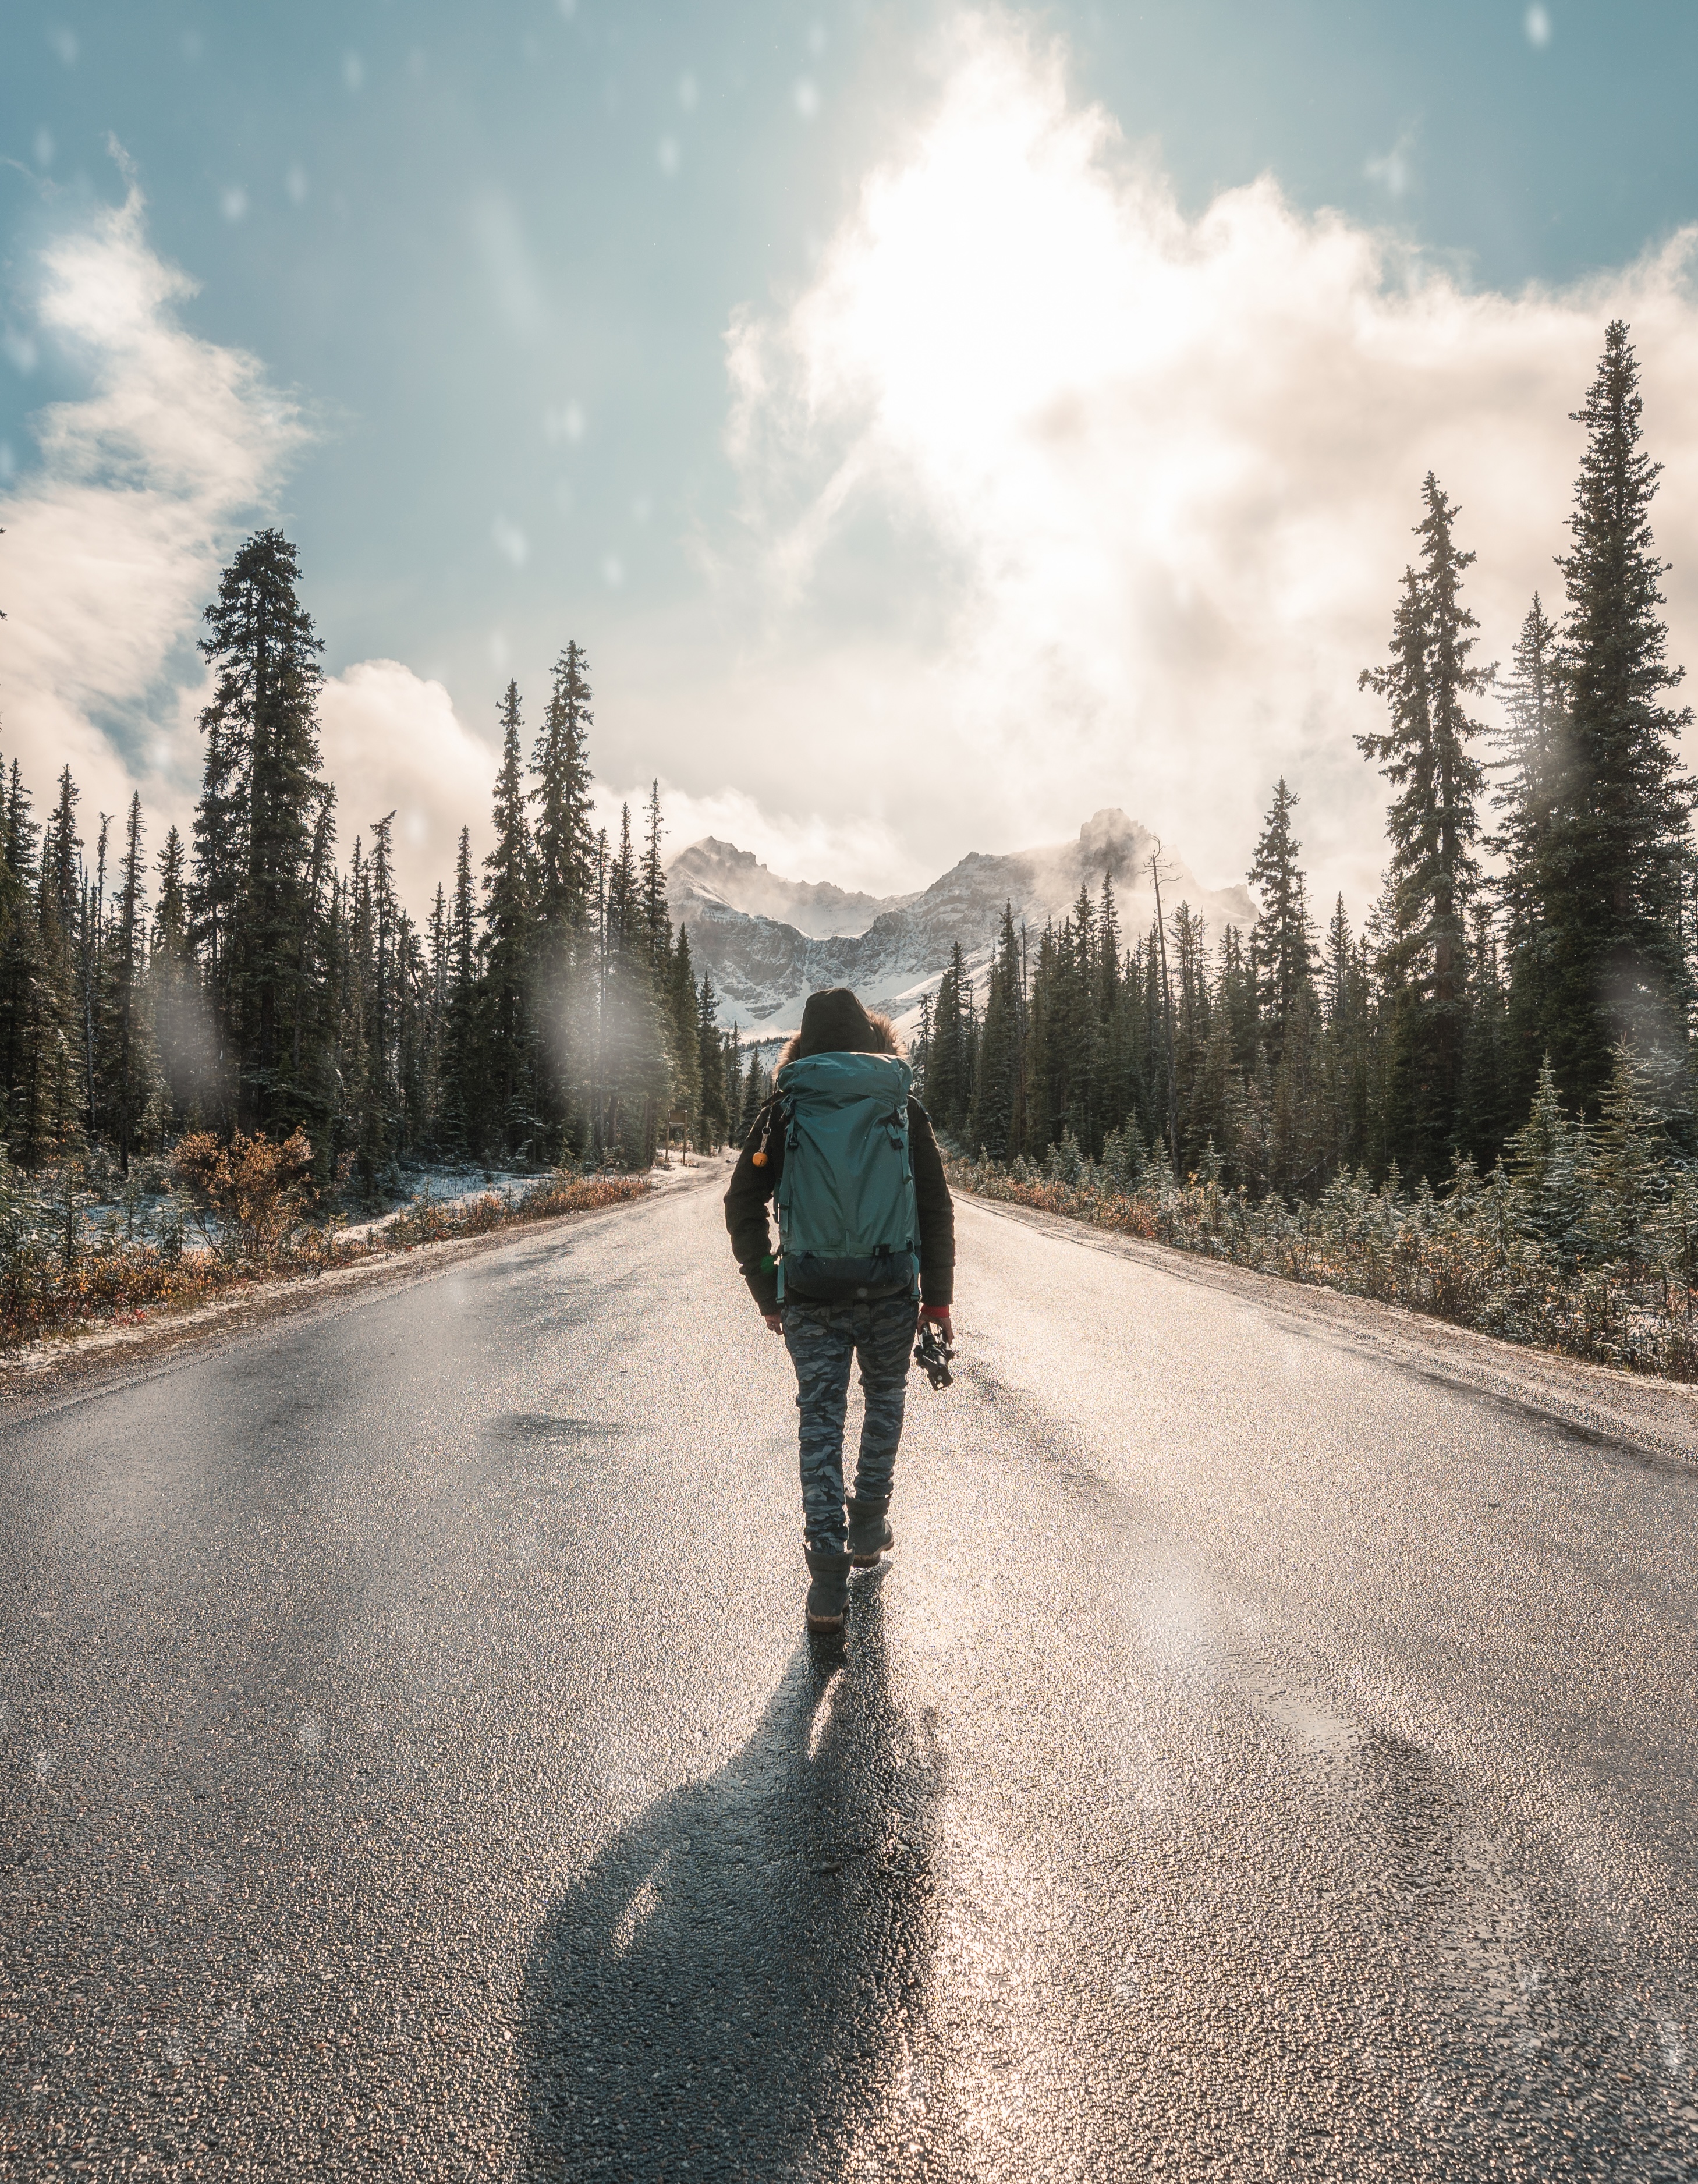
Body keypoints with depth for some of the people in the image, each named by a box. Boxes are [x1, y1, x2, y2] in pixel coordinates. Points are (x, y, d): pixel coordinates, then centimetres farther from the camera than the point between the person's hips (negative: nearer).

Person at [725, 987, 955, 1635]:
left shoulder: (785, 1108, 3)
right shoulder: (902, 1107, 3)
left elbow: (742, 1204, 2)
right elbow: (937, 1208, 1)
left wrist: (766, 1292, 9)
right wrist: (939, 1296, 7)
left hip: (812, 1295, 0)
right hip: (892, 1289, 1)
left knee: (820, 1423, 6)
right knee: (885, 1400, 24)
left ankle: (828, 1576, 1)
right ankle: (869, 1522, 31)